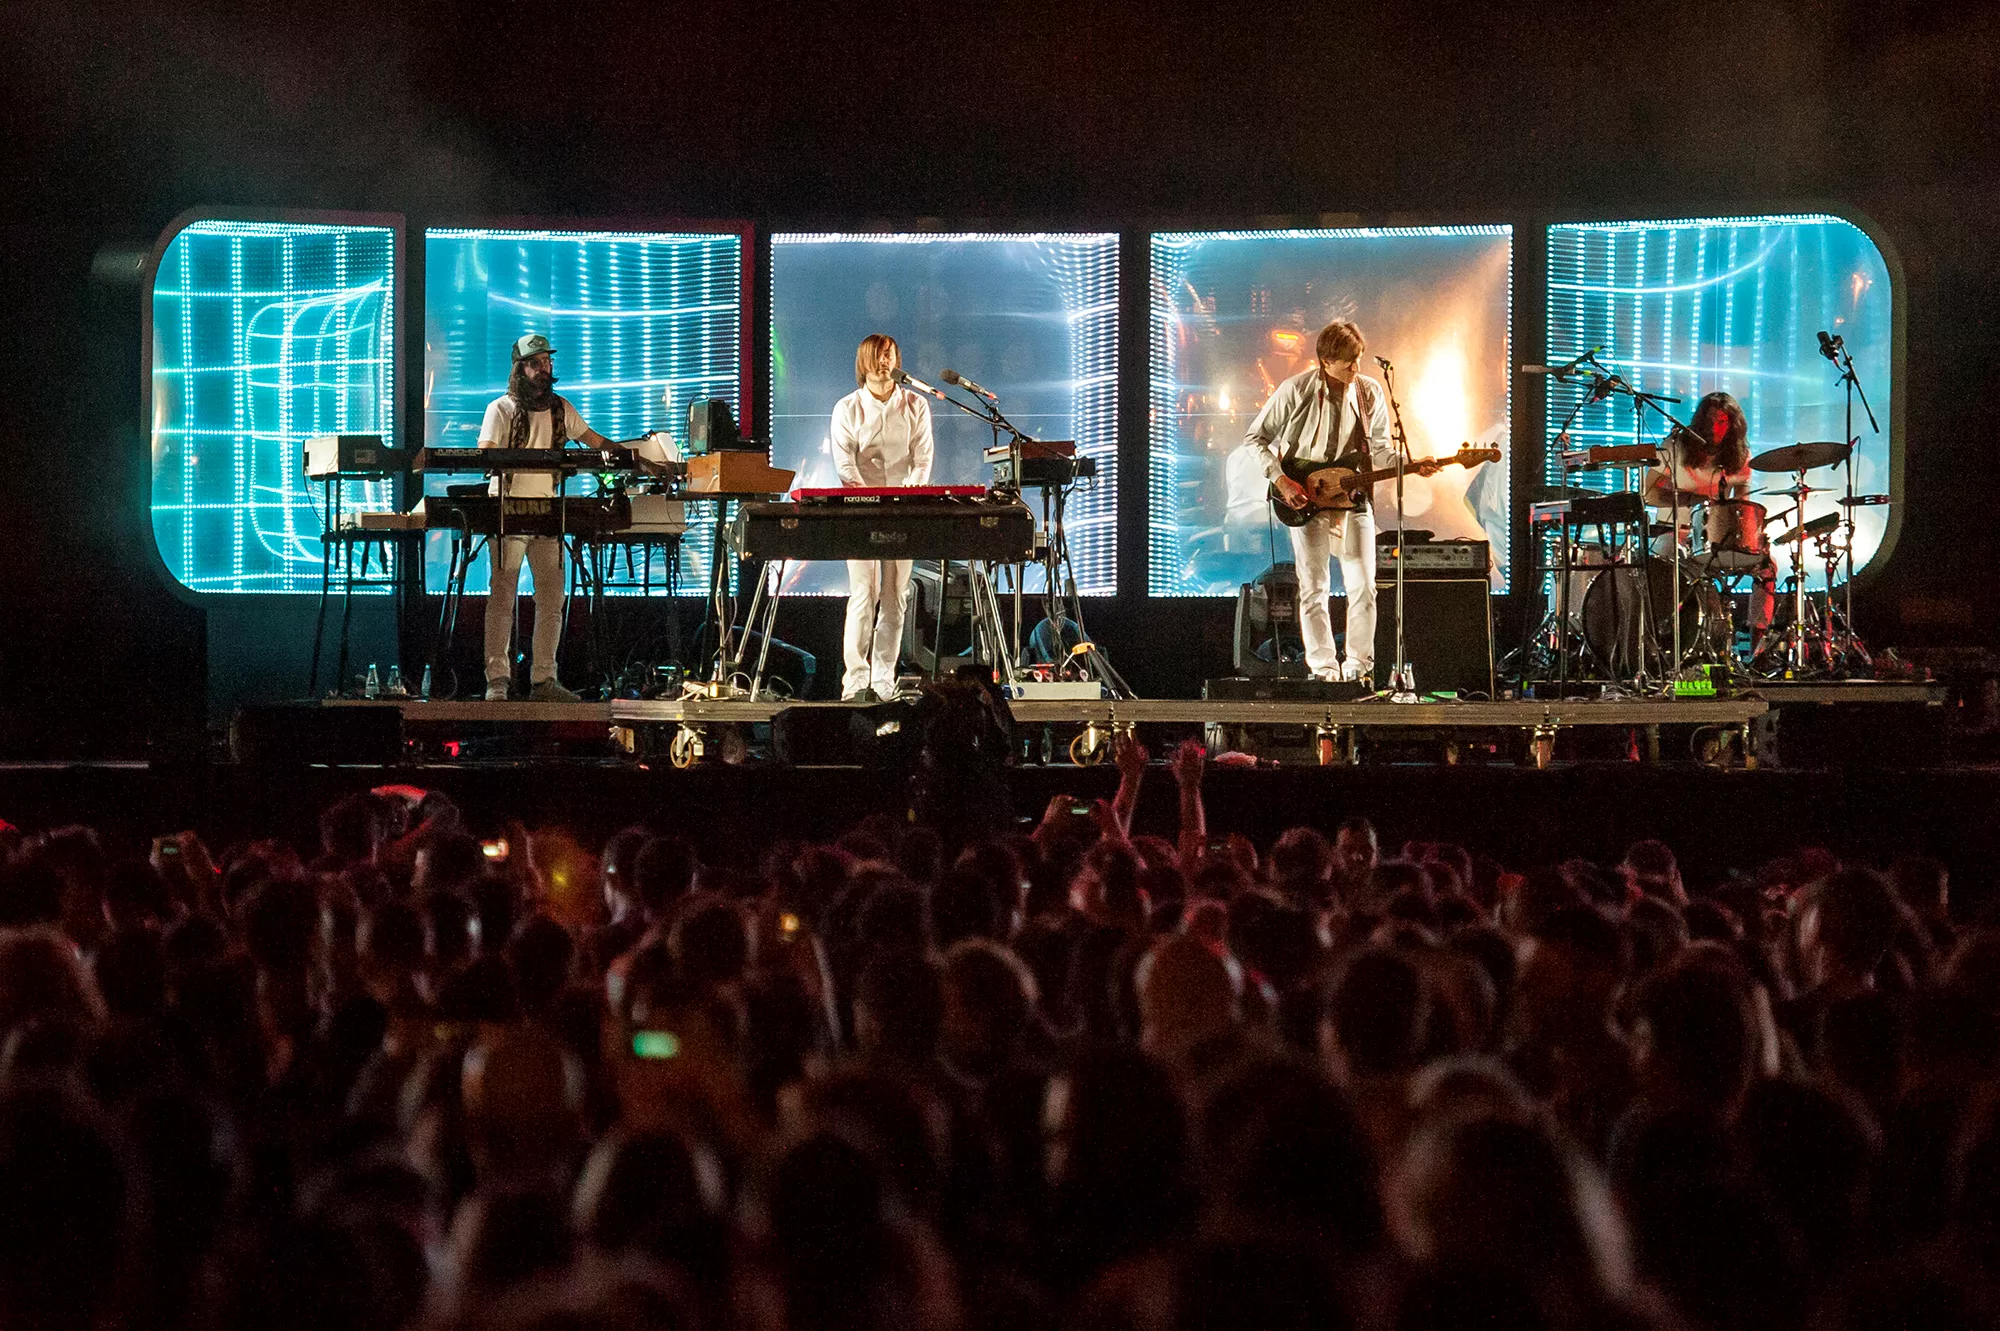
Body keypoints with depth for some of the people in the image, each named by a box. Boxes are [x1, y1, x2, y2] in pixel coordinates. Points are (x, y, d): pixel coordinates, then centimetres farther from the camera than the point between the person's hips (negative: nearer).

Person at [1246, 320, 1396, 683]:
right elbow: (1256, 438, -1)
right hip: (1305, 500, -3)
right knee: (1314, 588, -4)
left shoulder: (1370, 392, 3)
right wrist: (1281, 480, -11)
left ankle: (1358, 667, 8)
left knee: (1363, 586, -2)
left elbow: (1380, 450, 10)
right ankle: (1324, 669, 1)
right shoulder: (1296, 390, -8)